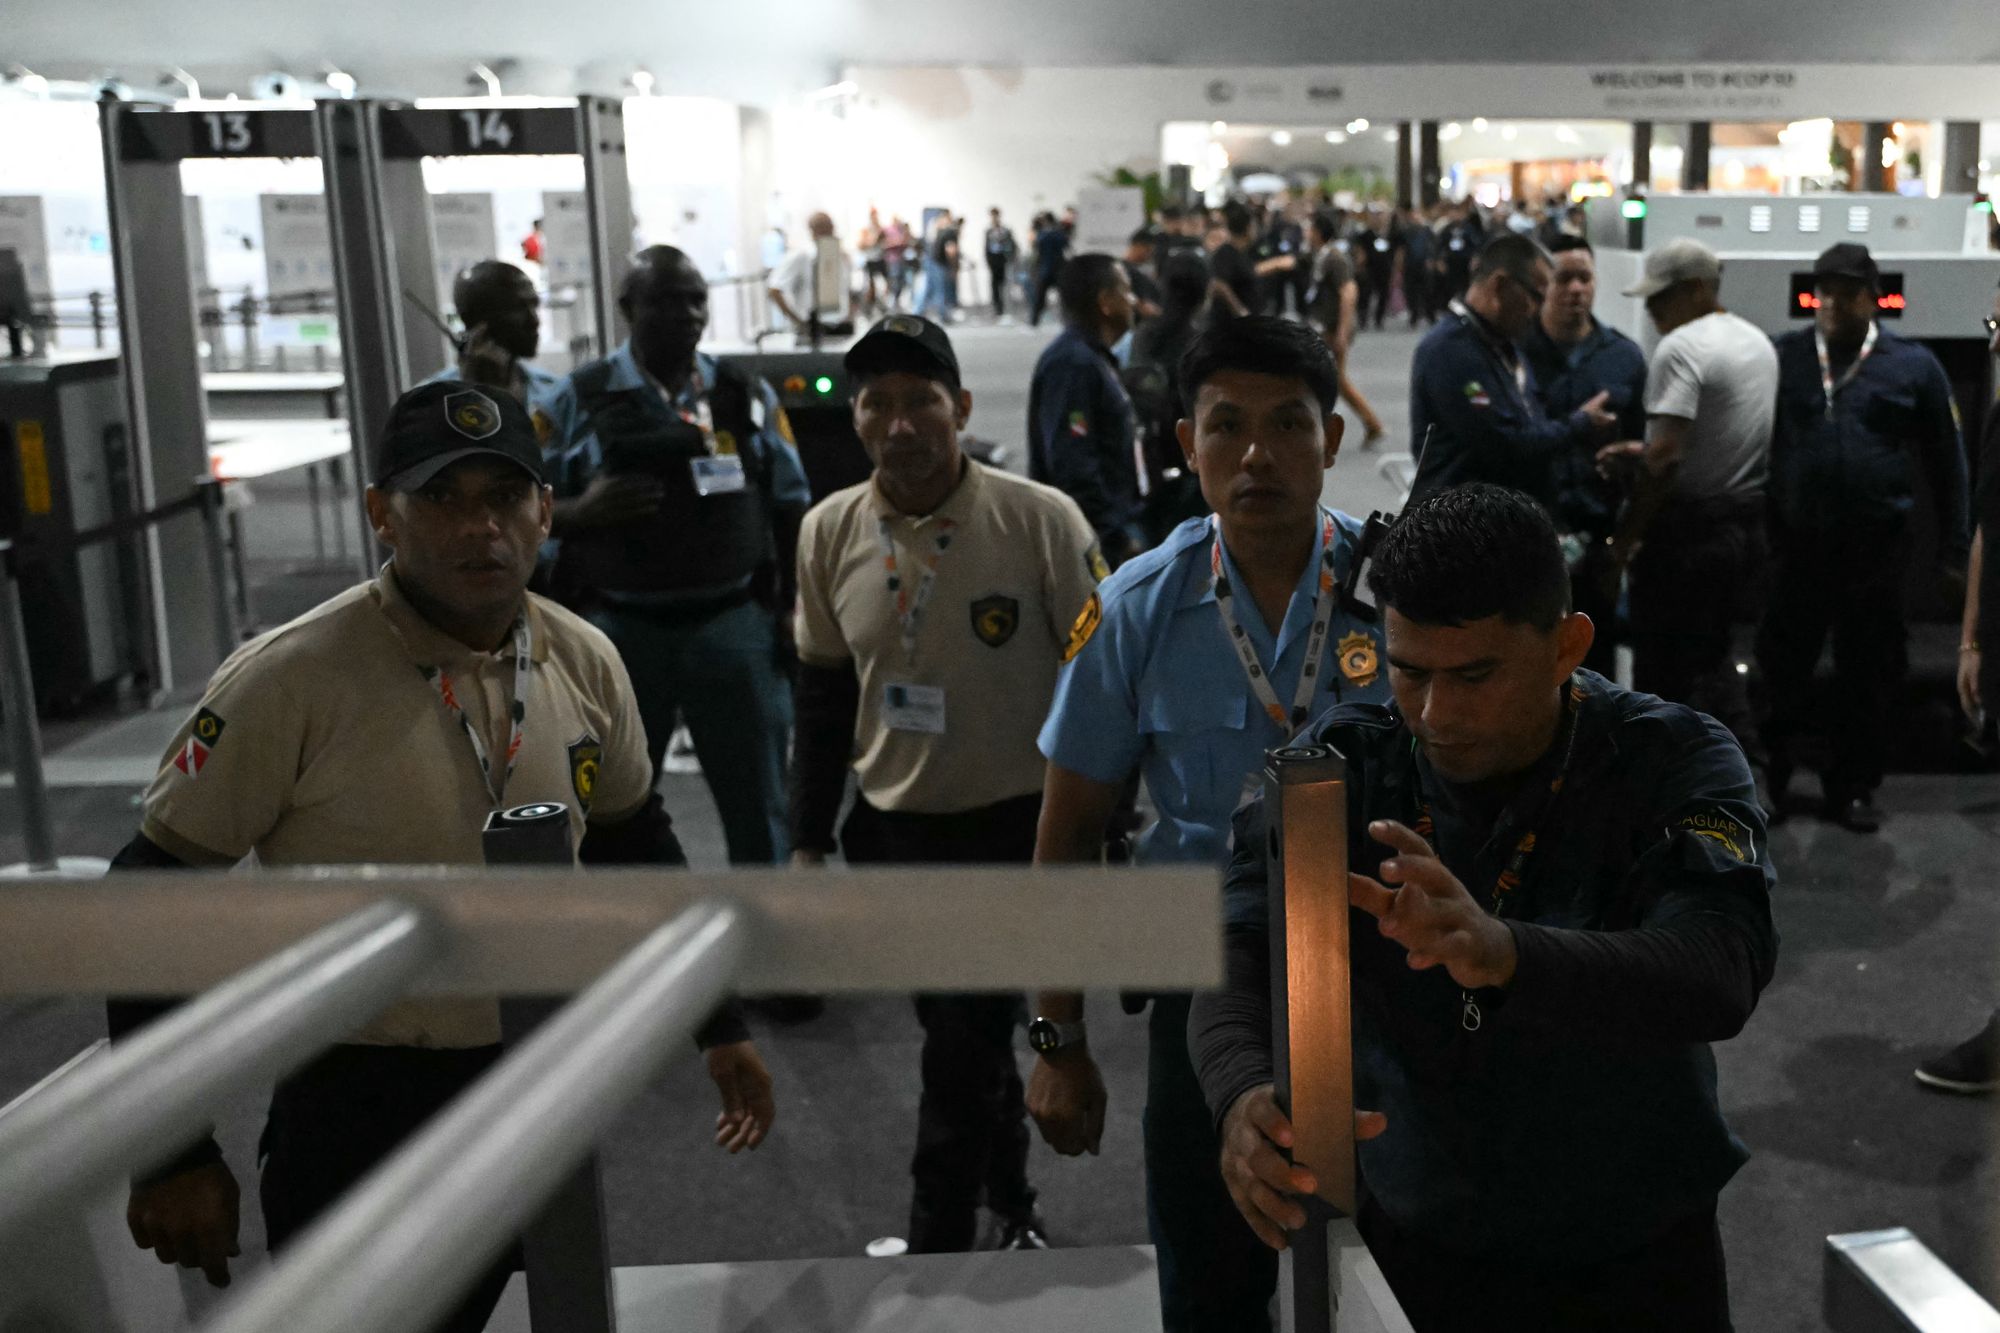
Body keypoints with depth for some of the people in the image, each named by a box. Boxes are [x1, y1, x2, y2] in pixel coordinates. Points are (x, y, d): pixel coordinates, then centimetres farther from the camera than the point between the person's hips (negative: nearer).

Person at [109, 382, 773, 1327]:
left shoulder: (586, 665, -3)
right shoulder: (288, 682, -18)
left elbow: (635, 848, 12)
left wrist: (721, 1028, 13)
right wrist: (172, 1154, -12)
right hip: (355, 1112, -4)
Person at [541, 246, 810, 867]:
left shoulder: (748, 396, 6)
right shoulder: (579, 398, 1)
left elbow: (789, 508, 10)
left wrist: (793, 606, 1)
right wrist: (581, 512, -18)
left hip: (733, 623, 1)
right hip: (620, 629, -1)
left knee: (757, 801, 9)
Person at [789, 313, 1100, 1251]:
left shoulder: (1040, 520, -14)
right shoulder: (829, 531, -1)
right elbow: (824, 696, 9)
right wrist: (808, 840, 10)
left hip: (1016, 830, -5)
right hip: (891, 831, 5)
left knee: (963, 1061, -5)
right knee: (965, 1041, 19)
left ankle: (936, 1247, 14)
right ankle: (1012, 1210, 42)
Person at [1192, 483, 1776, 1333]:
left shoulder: (1677, 765, -16)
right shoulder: (1343, 764, -11)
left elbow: (1720, 977, -33)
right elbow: (1240, 953, -22)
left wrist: (1504, 954, -52)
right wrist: (1243, 1095, -45)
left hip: (1636, 1261, -1)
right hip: (1409, 1246, 1)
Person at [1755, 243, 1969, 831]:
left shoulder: (1913, 364, 2)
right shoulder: (1781, 357, 2)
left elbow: (1946, 461, 6)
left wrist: (1953, 547, 5)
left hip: (1877, 549, 0)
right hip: (1793, 543, 0)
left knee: (1870, 673, 9)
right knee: (1780, 666, 7)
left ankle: (1853, 787, 23)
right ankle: (1766, 776, 25)